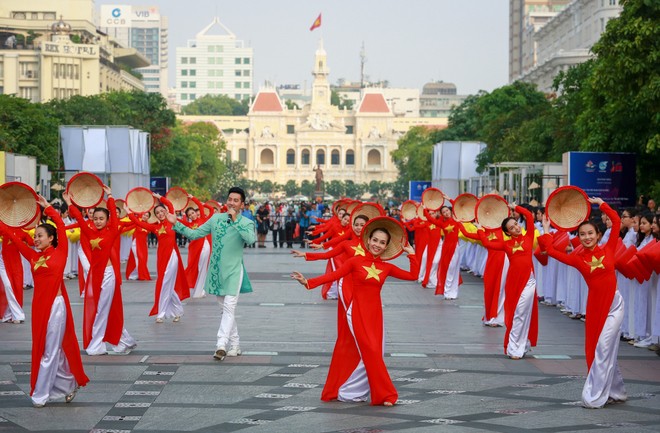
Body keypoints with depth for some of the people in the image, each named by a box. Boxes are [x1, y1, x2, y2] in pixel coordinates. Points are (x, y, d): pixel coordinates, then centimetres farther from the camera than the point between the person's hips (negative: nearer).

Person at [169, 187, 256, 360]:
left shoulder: (246, 223, -6)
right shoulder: (216, 219, 6)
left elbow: (250, 239, -27)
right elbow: (194, 234, 7)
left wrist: (235, 221, -26)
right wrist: (176, 224, -1)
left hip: (233, 271, -5)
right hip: (216, 270, 5)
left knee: (229, 308, -13)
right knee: (225, 309, 11)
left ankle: (221, 345, -20)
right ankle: (234, 345, 21)